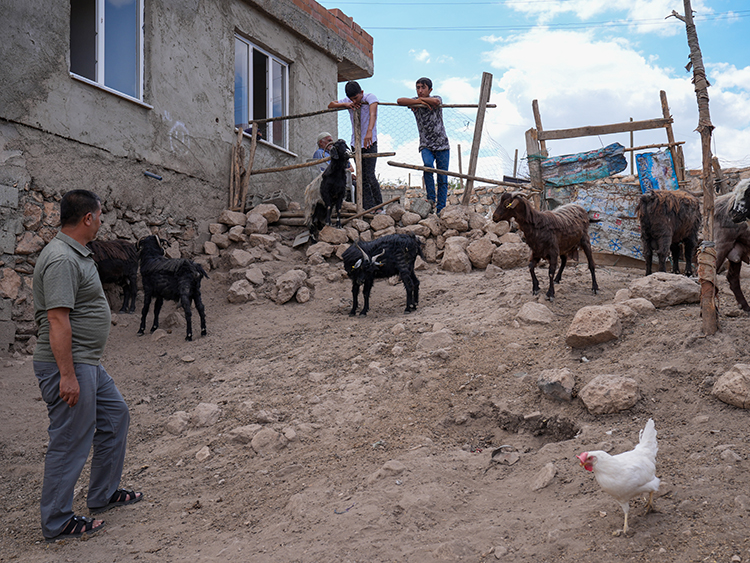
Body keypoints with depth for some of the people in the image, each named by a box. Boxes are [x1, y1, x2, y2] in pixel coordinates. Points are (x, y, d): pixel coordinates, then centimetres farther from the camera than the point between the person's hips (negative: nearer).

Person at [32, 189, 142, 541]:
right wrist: (67, 375, -26)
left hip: (88, 365, 11)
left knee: (115, 416, 20)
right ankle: (57, 523, 11)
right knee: (69, 443, -2)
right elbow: (57, 320, -26)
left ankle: (103, 495, 33)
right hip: (69, 367, -11)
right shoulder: (61, 260, -21)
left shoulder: (76, 254, 13)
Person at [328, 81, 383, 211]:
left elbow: (373, 114, -29)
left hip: (370, 142, -5)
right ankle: (369, 208, 5)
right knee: (362, 178, 3)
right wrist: (345, 105, -9)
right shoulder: (348, 101, 6)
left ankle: (379, 207, -2)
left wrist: (369, 131, -47)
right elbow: (331, 105, 10)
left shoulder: (370, 97, -12)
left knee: (370, 175, -14)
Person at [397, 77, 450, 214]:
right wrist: (419, 101, -19)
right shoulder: (415, 102, 3)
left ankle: (440, 209, 3)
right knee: (428, 165, -30)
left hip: (442, 145, 0)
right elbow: (399, 101, -16)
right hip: (426, 145, 0)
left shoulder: (437, 99, -1)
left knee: (442, 179, -2)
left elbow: (436, 101, -28)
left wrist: (421, 100, -14)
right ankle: (431, 199, -19)